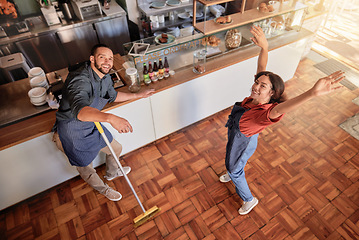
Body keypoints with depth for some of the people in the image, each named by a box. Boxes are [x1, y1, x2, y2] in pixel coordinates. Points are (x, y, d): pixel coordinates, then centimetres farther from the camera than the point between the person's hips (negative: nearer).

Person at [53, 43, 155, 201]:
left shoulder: (105, 77, -3)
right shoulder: (80, 80, -33)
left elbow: (113, 96, 17)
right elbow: (80, 109, -52)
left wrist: (138, 95, 17)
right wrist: (110, 118, -67)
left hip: (92, 126, 8)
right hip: (72, 134, -8)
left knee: (116, 149, 23)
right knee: (86, 170, 13)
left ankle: (111, 173, 56)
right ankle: (103, 189, 46)